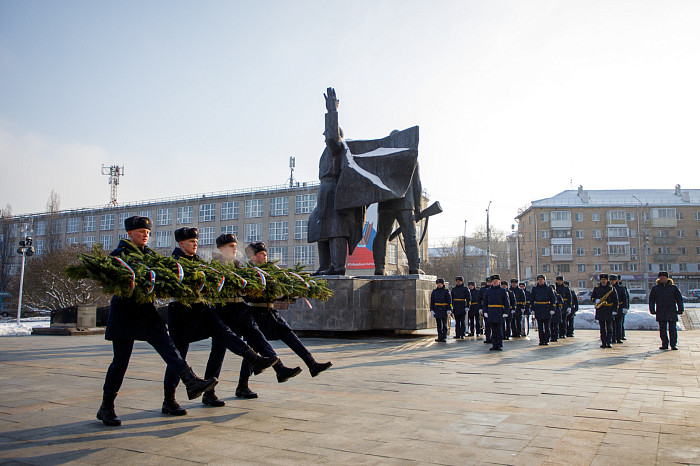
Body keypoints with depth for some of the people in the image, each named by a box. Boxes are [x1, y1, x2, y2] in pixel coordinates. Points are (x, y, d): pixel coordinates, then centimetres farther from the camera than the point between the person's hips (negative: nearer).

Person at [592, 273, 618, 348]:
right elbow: (592, 296, 14)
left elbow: (615, 300, 1)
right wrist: (596, 300, -9)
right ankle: (603, 342, 8)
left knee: (609, 327, 0)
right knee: (602, 328, 5)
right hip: (600, 310, 2)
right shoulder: (596, 288, 7)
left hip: (609, 310, -2)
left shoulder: (611, 288, 1)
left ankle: (609, 342, 4)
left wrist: (614, 310, -6)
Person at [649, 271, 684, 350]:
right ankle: (664, 344, 10)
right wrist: (652, 310, 4)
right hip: (660, 313, 1)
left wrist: (680, 309, 1)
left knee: (672, 329, -1)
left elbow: (679, 299, 8)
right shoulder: (655, 288, 7)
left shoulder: (673, 288, 4)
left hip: (672, 312, -1)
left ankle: (673, 344, 5)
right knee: (662, 329, 3)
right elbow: (651, 300, 11)